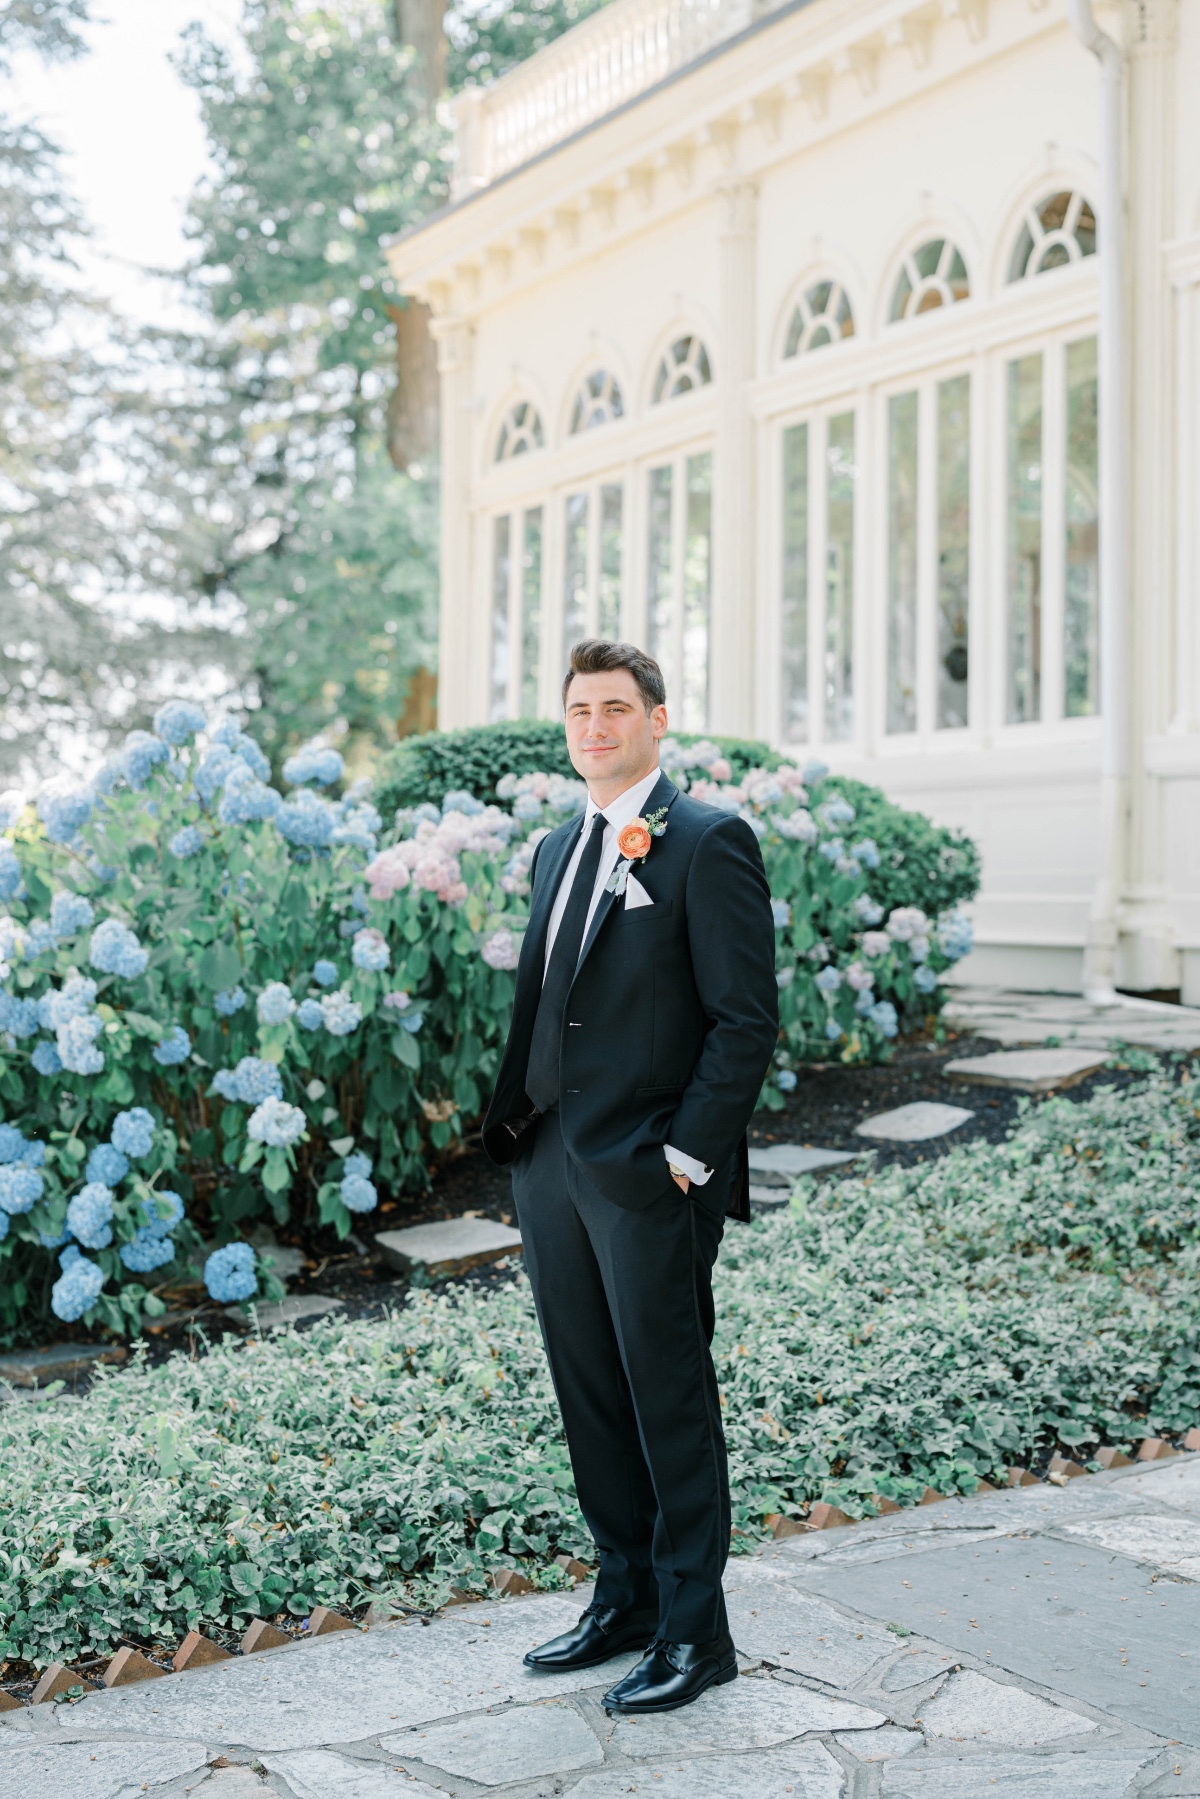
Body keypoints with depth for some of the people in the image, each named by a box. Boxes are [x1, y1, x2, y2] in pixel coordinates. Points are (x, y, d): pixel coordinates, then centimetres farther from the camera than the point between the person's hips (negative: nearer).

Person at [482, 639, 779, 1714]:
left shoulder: (708, 842, -9)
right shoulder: (559, 850, 16)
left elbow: (747, 1018, -13)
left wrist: (687, 1153, -16)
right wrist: (521, 1125, 10)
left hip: (650, 1175, -7)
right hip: (550, 1162, 8)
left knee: (670, 1402, 2)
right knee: (591, 1396, 15)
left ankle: (694, 1632, 16)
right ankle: (627, 1596, 30)